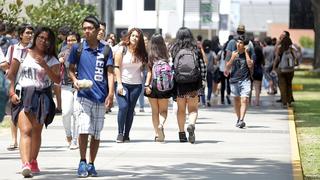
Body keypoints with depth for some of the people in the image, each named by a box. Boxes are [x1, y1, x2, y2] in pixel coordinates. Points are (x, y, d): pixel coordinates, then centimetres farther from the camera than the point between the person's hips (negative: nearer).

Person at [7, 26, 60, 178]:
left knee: (37, 132, 10)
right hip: (23, 95, -3)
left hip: (42, 97, 3)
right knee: (26, 130, -19)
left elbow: (57, 80, -1)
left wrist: (45, 66, -14)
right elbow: (11, 75, 6)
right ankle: (25, 164, -33)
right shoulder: (22, 54, 8)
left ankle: (33, 162, 28)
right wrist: (12, 92, -7)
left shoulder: (51, 60, 12)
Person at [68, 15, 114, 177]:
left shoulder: (106, 50, 5)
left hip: (100, 97, 2)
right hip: (83, 96, -2)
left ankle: (91, 164, 19)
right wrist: (75, 80, -10)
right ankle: (82, 163, -2)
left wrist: (110, 94, -8)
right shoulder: (77, 48, 3)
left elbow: (110, 73, 3)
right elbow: (70, 69, 11)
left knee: (96, 133, 6)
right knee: (84, 129, -14)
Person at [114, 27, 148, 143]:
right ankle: (120, 133, -5)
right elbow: (117, 67, -4)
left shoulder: (141, 52, 5)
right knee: (123, 107, -16)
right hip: (123, 83, -2)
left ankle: (126, 135, 7)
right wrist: (119, 83, -11)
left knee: (131, 110, 1)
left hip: (136, 85, 2)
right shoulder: (122, 49, -1)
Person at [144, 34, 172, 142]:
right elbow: (169, 71, 3)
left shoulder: (150, 56, -6)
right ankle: (161, 124, -20)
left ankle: (158, 134, 6)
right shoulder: (166, 56, -2)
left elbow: (149, 71, -11)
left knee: (155, 111, 9)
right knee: (163, 110, 10)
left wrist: (147, 85, -11)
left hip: (153, 84, -1)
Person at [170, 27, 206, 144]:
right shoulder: (196, 50, -1)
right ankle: (191, 124, -22)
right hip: (193, 84, 0)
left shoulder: (174, 50, -3)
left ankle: (182, 133, 14)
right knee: (193, 109, 6)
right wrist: (203, 80, 5)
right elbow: (203, 67, -1)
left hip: (179, 84, 0)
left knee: (181, 110, 13)